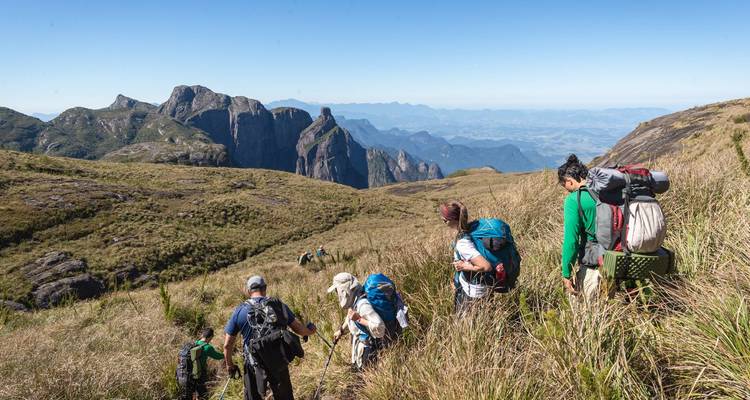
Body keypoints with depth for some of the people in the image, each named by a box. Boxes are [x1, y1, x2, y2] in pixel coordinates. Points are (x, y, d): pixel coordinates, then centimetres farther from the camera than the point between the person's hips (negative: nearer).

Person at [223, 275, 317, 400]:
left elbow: (227, 344, -2)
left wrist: (229, 365, 15)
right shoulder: (279, 305, -1)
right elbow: (299, 329, 4)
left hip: (255, 367, -2)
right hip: (280, 364, 2)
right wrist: (310, 330, 26)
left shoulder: (240, 311, -5)